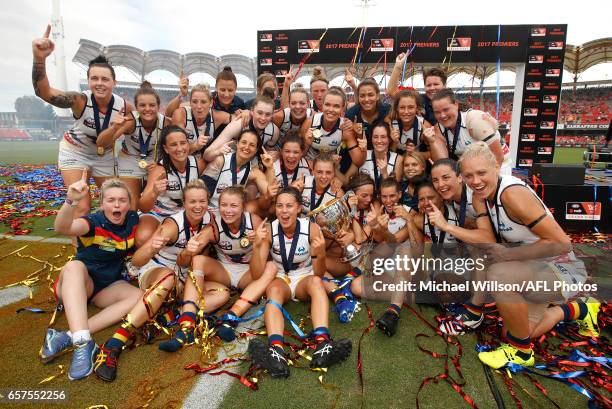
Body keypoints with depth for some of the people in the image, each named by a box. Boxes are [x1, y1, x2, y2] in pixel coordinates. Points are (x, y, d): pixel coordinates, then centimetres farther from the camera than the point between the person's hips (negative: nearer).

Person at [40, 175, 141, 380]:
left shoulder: (133, 220, -5)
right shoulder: (94, 222, -17)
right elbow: (61, 227, -39)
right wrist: (71, 200, -57)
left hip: (108, 287, 4)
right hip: (77, 285, -3)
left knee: (139, 297, -25)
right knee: (75, 266, -36)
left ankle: (68, 337, -32)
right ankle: (82, 343, -48)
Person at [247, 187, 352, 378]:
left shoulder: (311, 229, -14)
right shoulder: (269, 230, -12)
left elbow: (318, 274, -11)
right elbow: (257, 274, -15)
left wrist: (320, 254, -32)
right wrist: (256, 245, -31)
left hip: (305, 278, 0)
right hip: (280, 279, 0)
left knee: (316, 282, -34)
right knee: (273, 289, -34)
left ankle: (322, 345, -52)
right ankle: (276, 351, -56)